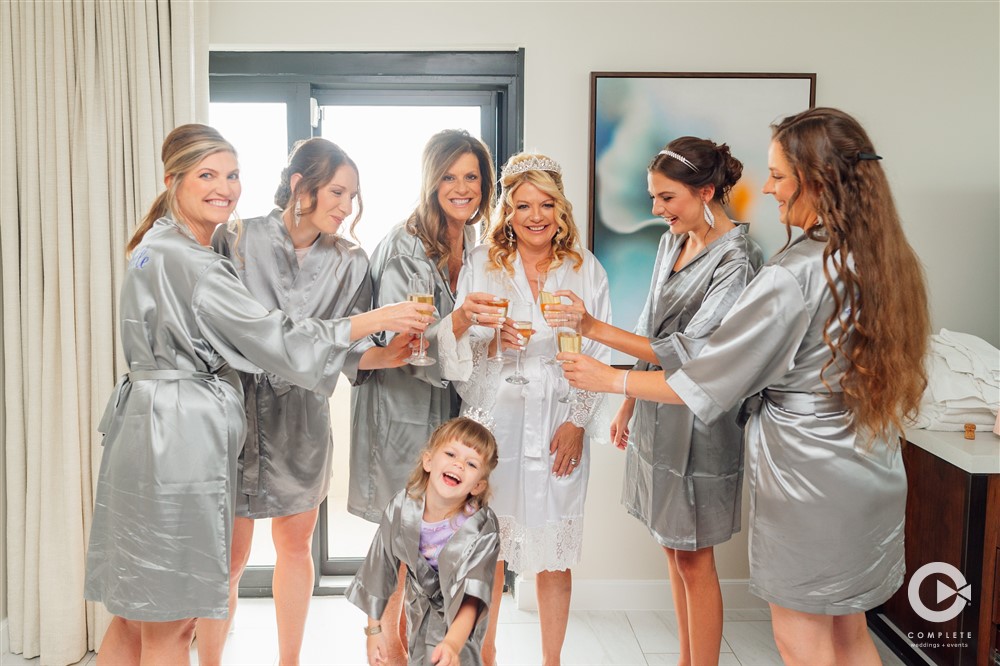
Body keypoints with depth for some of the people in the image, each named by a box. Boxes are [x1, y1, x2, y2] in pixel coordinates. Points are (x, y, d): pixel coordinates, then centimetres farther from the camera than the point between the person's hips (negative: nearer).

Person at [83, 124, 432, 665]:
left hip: (150, 432, 10)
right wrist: (377, 319, -11)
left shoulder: (157, 246, 15)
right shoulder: (185, 261, -17)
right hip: (178, 441, -10)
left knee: (137, 618, 17)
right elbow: (274, 340, -16)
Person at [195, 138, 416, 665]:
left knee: (296, 544, 14)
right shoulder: (235, 240, -7)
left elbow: (346, 347, -4)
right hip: (237, 408, -3)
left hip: (304, 418, 4)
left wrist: (383, 356, -23)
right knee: (230, 552, 2)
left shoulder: (349, 262, 2)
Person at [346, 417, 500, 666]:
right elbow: (380, 571, -6)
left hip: (457, 626, -3)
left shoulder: (482, 531, -29)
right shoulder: (402, 508, -19)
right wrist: (373, 630, -1)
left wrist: (452, 644, -52)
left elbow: (470, 601, -35)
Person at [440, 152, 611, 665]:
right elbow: (452, 351, -3)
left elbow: (598, 354, 5)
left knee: (554, 555, 7)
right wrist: (465, 319, -25)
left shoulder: (586, 270, 5)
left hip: (558, 428, 0)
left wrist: (577, 422, -3)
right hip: (491, 424, 0)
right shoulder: (480, 265, 4)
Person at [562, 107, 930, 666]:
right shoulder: (889, 259, 2)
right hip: (875, 479, 8)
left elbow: (706, 382, -17)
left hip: (806, 479, -8)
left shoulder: (795, 273, -22)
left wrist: (609, 379, -6)